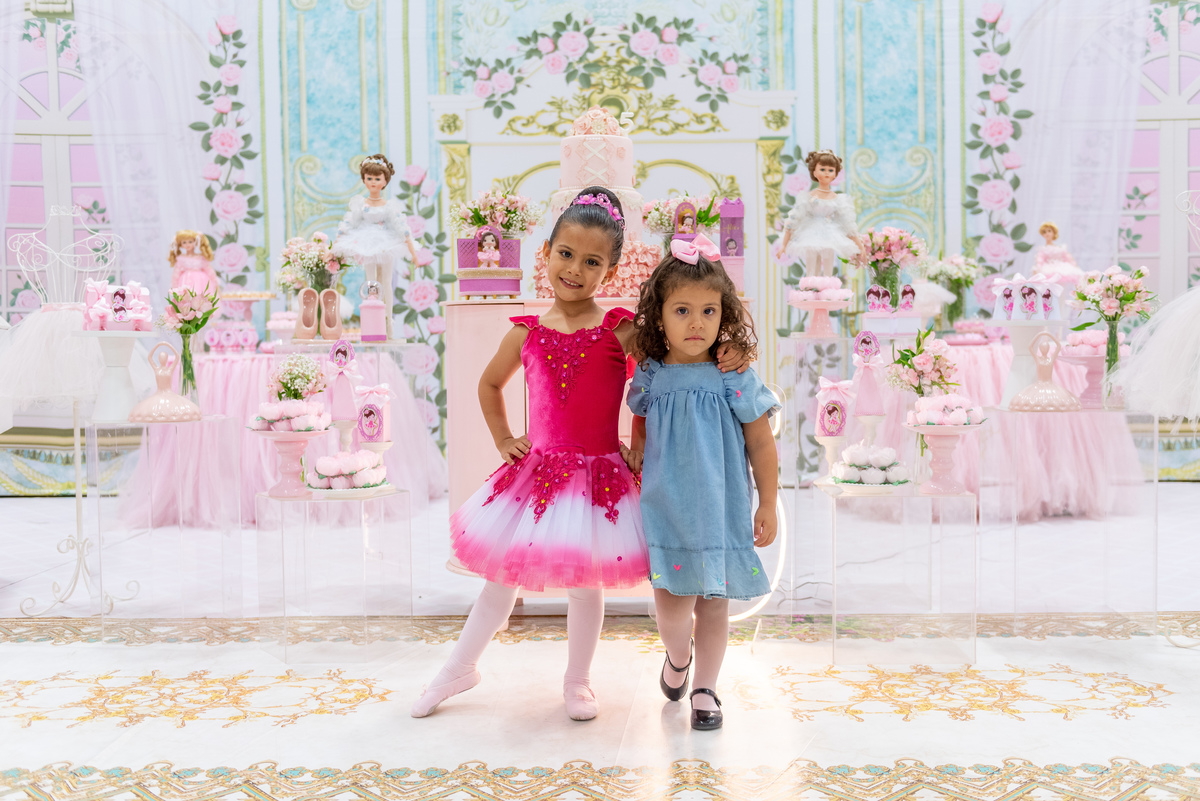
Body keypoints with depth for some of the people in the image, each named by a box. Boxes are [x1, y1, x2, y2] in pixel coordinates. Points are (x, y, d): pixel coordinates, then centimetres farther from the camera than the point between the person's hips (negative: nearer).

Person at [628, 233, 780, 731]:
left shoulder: (735, 380, -8)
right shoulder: (650, 378, -1)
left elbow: (762, 445, -2)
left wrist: (767, 507, -1)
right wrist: (635, 488, 17)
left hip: (720, 509, -1)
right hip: (664, 507, 1)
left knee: (713, 602, 9)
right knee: (670, 598, -2)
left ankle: (705, 689, 29)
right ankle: (677, 657, 32)